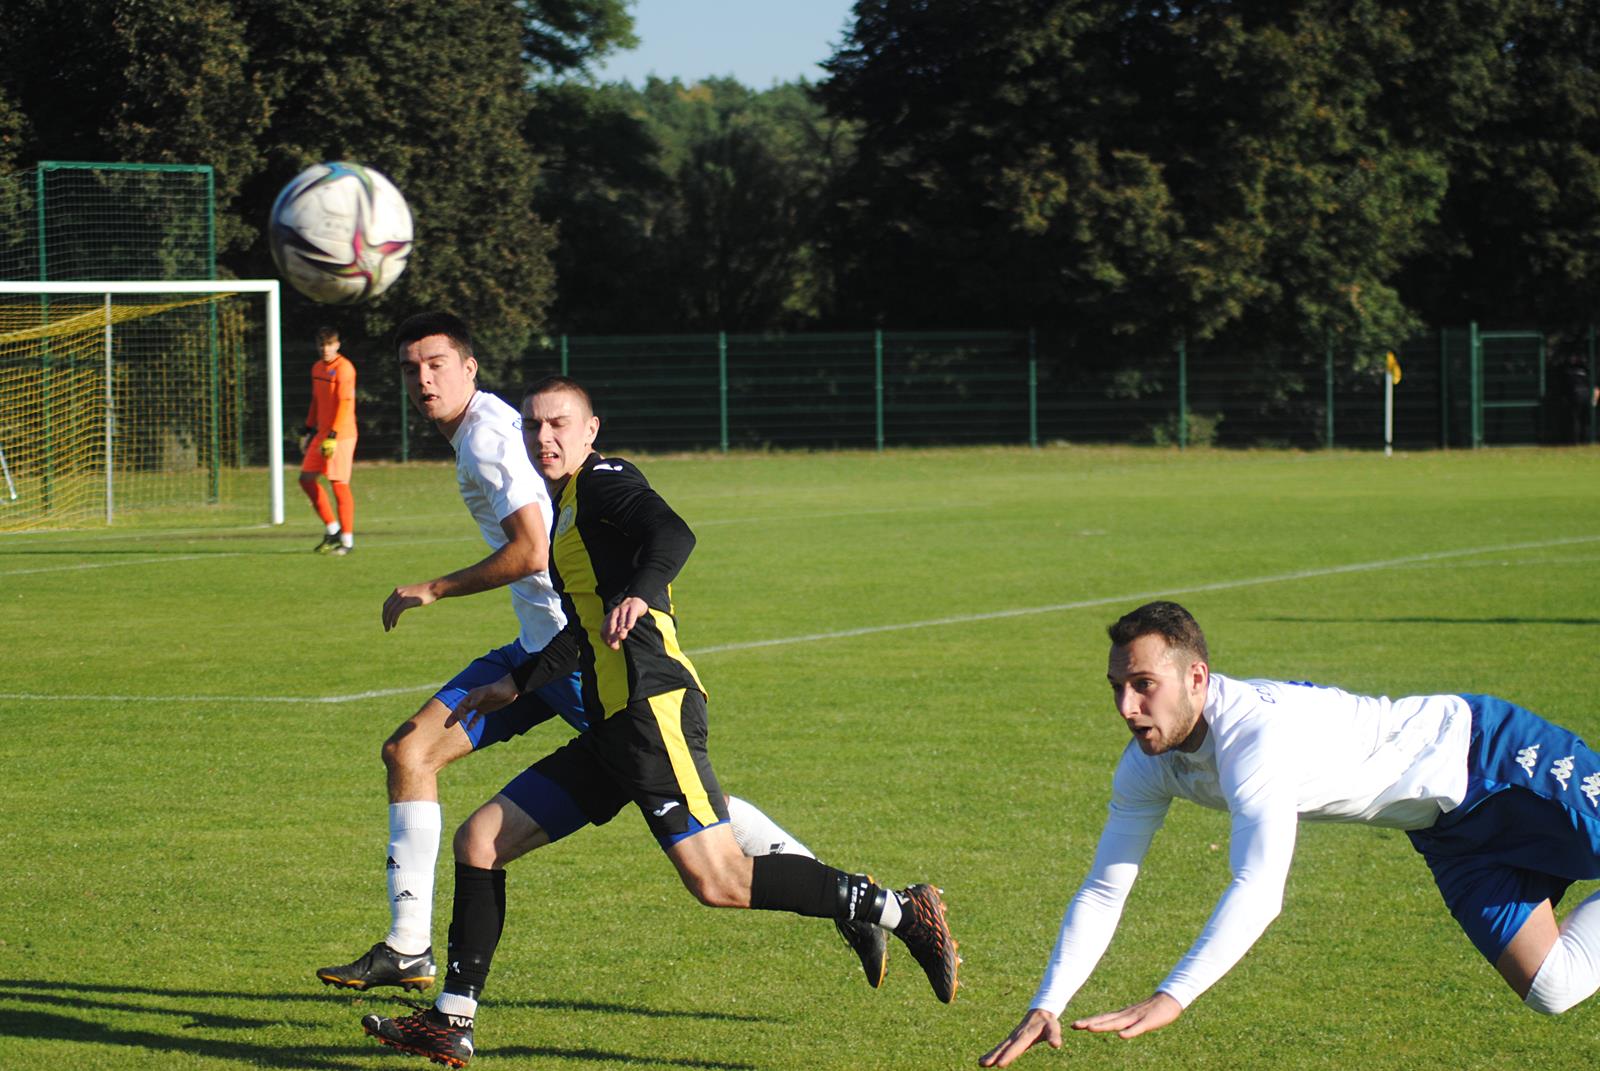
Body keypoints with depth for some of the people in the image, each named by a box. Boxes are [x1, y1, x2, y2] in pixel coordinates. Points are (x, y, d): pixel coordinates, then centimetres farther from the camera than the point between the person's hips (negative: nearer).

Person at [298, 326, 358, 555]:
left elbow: (344, 404, -18)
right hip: (322, 434, 8)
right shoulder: (317, 368, 13)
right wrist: (307, 430, 20)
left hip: (340, 436, -8)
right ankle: (332, 529, 17)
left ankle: (347, 540, 2)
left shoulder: (344, 368, -13)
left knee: (339, 484, -6)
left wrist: (333, 436, -23)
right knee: (307, 479, 6)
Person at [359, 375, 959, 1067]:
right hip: (613, 725, 10)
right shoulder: (567, 508, 26)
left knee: (717, 881, -18)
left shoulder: (603, 481, -1)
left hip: (652, 707, -10)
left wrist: (638, 595, -42)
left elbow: (672, 535, -23)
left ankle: (903, 912, -12)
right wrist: (517, 685, 46)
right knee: (479, 839, 7)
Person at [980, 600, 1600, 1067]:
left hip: (1490, 756, -7)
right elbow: (1102, 894, -4)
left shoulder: (1257, 733, -36)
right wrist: (1045, 1008, -14)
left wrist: (1172, 998, -48)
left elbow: (1260, 891, -43)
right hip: (1445, 825, 7)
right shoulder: (1147, 767, -10)